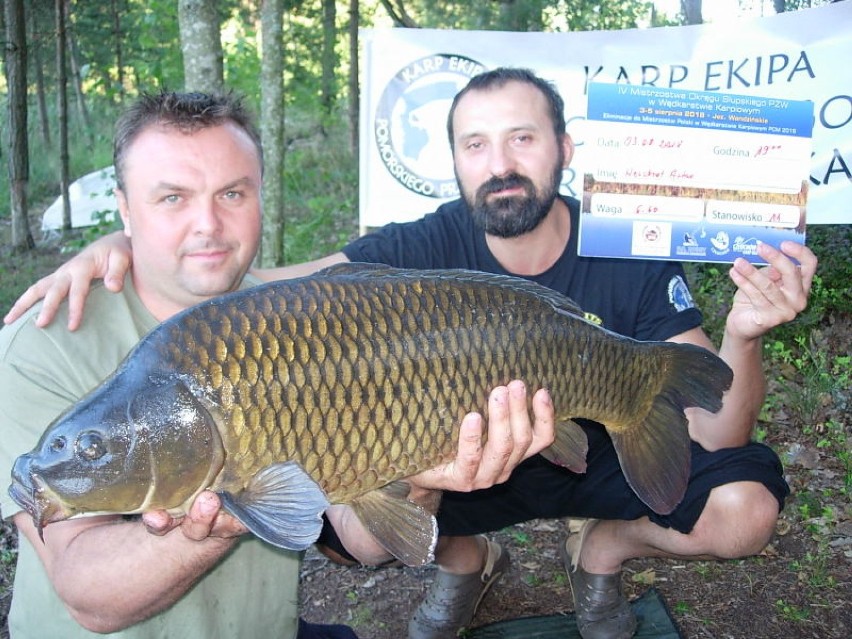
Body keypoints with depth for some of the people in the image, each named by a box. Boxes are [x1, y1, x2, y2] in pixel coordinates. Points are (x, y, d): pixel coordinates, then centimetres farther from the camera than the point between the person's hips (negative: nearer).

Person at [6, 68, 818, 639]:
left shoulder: (631, 258, -20)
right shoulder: (424, 250, -21)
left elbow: (712, 436, -23)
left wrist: (742, 335, -44)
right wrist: (126, 251, -40)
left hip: (599, 457, 0)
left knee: (745, 505, -26)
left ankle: (601, 550, 9)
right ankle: (464, 559, 10)